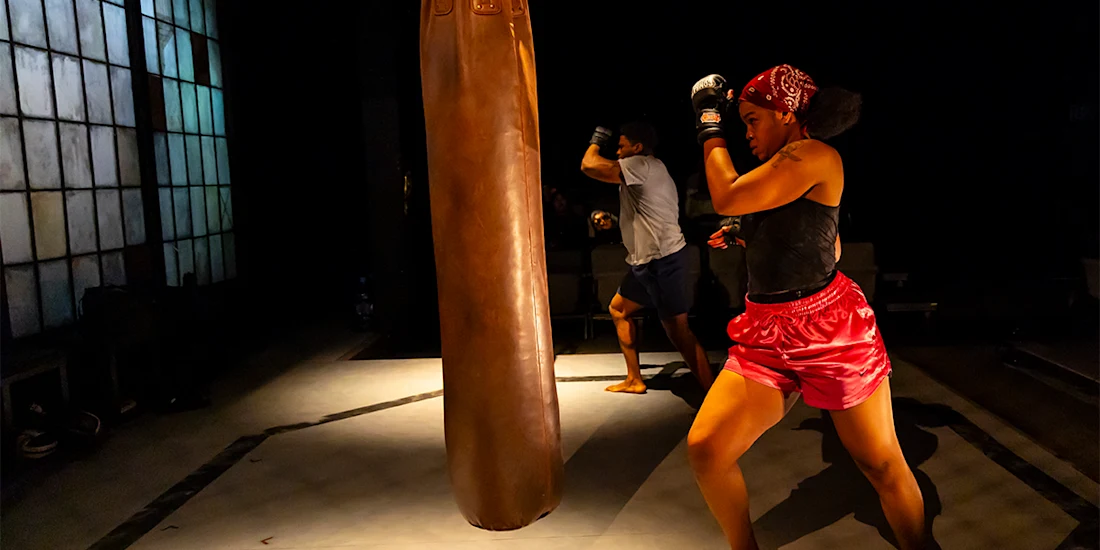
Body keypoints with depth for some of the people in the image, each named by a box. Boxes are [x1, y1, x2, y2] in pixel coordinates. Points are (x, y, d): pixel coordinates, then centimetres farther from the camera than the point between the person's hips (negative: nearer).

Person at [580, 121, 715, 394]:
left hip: (662, 260, -11)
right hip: (647, 260, 11)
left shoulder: (642, 165, -11)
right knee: (618, 309, 20)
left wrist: (596, 141, 4)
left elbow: (589, 166, -16)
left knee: (679, 332, -10)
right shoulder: (653, 171, 21)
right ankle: (634, 380, 25)